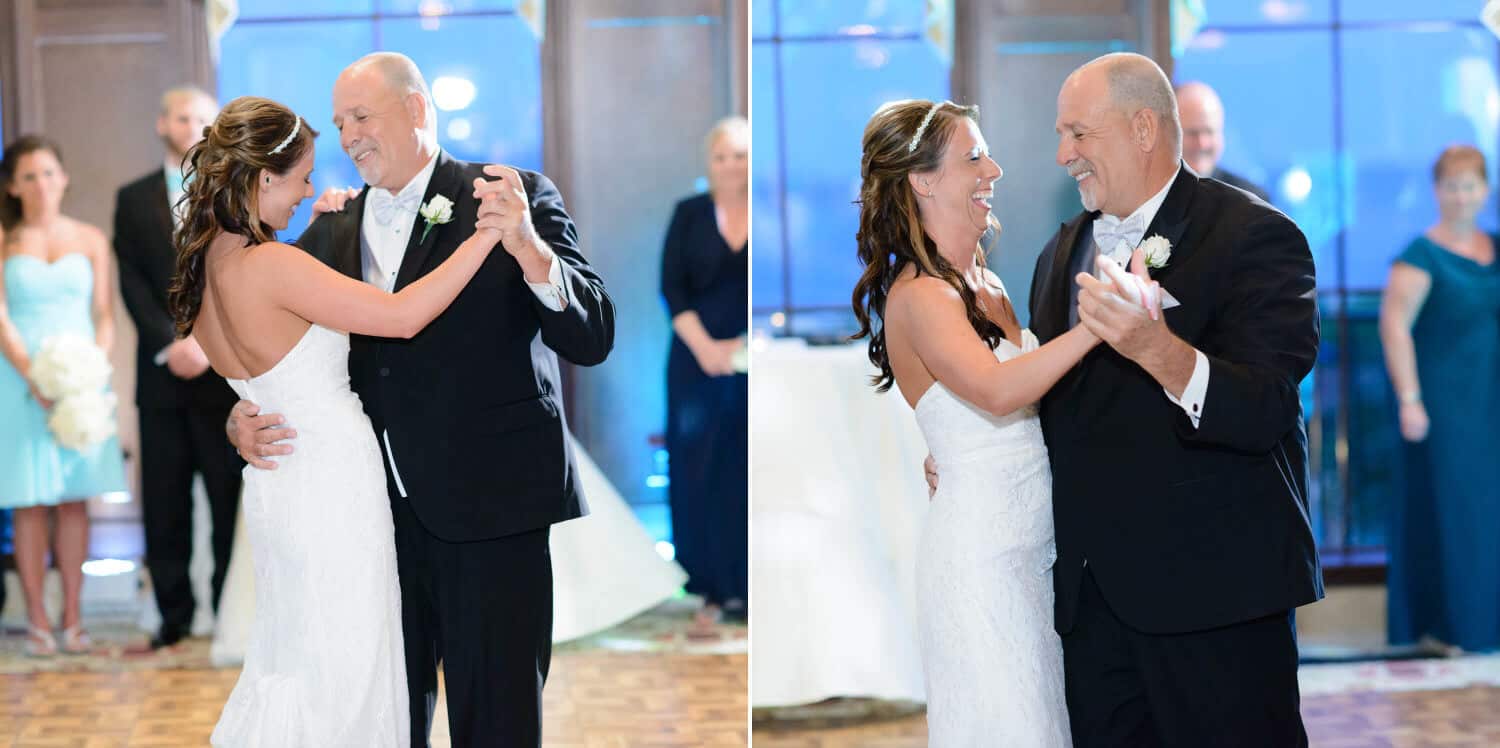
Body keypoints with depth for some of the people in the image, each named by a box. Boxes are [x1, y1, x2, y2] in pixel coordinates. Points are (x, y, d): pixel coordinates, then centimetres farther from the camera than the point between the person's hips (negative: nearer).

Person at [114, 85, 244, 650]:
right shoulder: (134, 199, 12)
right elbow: (133, 283, 4)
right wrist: (171, 344, -10)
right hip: (163, 372, 2)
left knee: (231, 498, -2)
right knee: (165, 503, 3)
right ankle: (174, 615, 10)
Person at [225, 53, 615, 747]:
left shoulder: (517, 196, -5)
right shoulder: (334, 228, 11)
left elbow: (592, 338, -13)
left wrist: (528, 247, -29)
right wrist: (241, 420, -3)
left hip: (490, 508, -5)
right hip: (385, 506, 5)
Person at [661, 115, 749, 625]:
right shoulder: (689, 215, 7)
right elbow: (673, 287, 2)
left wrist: (745, 346, -14)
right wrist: (705, 347, -11)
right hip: (700, 362, 2)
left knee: (753, 472, -3)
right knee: (703, 471, 0)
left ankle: (750, 587, 3)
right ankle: (715, 588, 7)